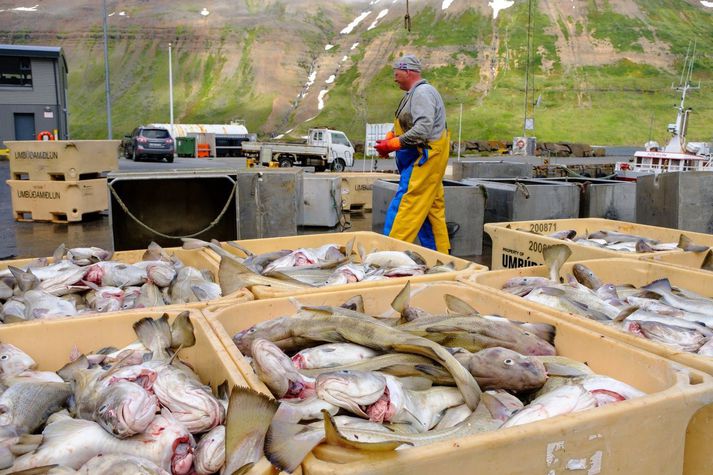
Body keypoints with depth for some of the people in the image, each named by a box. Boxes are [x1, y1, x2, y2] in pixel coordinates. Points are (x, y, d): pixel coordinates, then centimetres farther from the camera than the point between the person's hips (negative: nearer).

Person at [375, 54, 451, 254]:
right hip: (426, 159, 11)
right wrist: (390, 137, 2)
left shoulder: (422, 93, -14)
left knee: (404, 206, -11)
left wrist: (393, 144, -24)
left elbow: (423, 129, -26)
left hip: (425, 157, -11)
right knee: (433, 209, 13)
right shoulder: (416, 93, 19)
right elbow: (407, 125, 21)